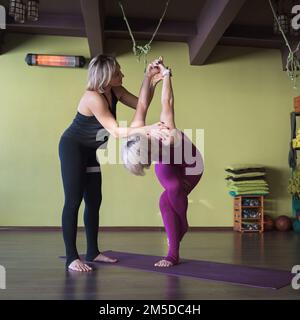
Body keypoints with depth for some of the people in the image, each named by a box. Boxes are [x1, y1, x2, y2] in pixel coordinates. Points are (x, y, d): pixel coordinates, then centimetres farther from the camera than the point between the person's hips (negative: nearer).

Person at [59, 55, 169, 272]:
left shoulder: (115, 91, -4)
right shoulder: (93, 97, -28)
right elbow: (116, 131, -32)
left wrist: (152, 81, -9)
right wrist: (146, 129, -42)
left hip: (89, 151, 9)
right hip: (72, 148, -8)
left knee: (94, 201, 7)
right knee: (73, 200, -11)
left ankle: (93, 252, 15)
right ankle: (71, 257, -7)